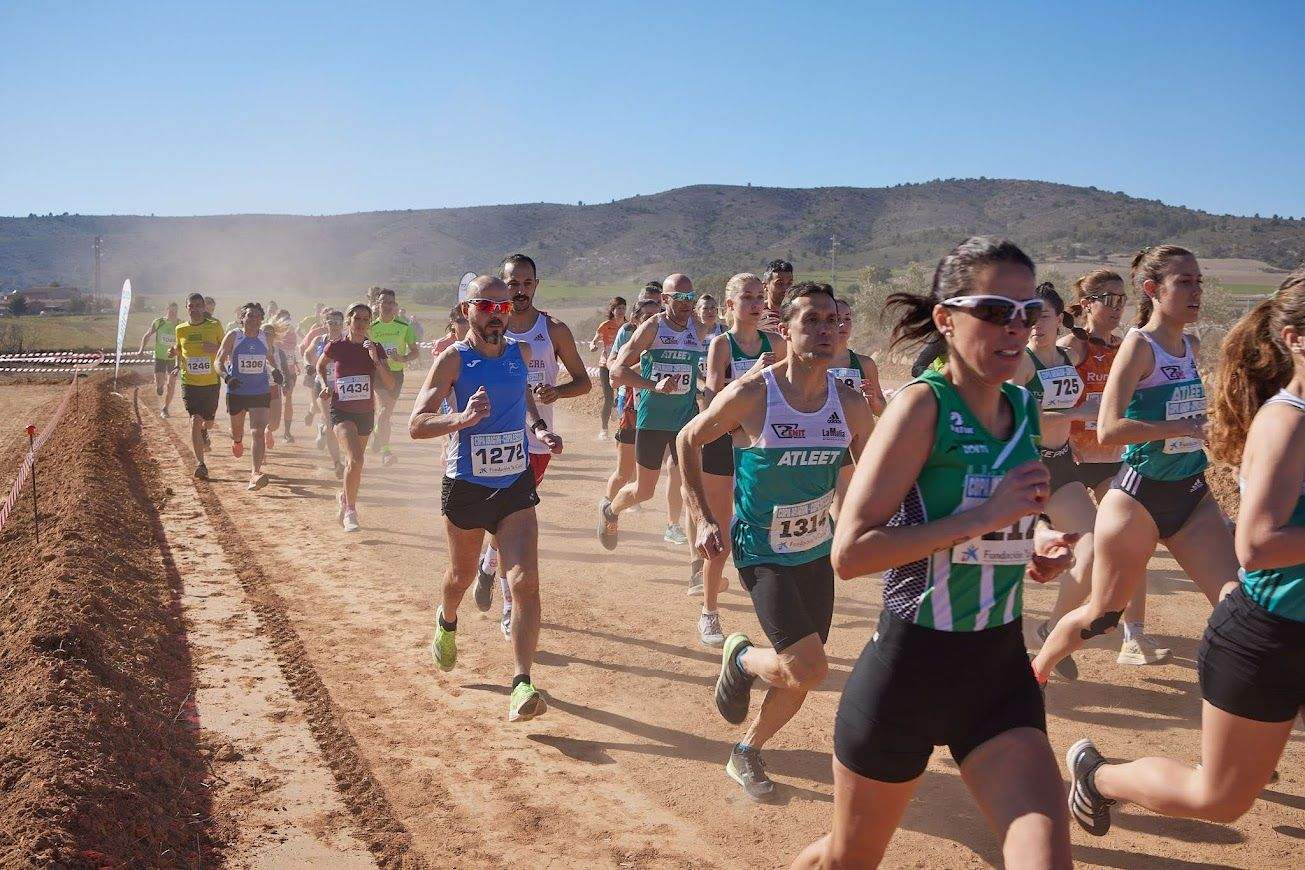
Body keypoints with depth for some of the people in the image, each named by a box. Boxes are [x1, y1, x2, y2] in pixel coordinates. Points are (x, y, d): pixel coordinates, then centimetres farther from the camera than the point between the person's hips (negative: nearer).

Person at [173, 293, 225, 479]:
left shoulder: (215, 326, -2)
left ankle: (203, 431, 52)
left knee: (208, 421, 13)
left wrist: (215, 348, -15)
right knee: (195, 419, -13)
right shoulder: (181, 329, 4)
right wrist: (174, 352, -3)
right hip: (189, 382, 0)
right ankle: (200, 463, -9)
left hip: (211, 382, 0)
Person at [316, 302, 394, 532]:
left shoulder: (376, 349, -1)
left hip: (365, 413, 3)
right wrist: (325, 385, 0)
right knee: (355, 460, -23)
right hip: (341, 411, -3)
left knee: (354, 462, 18)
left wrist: (375, 359, -20)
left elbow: (390, 385, -10)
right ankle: (350, 510, -11)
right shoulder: (336, 347, -5)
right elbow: (320, 366, 17)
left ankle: (346, 497, 45)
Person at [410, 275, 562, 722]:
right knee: (462, 576, 19)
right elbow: (416, 425, -17)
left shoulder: (522, 352, 2)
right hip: (466, 485, -2)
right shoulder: (453, 358, -12)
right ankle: (446, 624, 54)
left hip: (516, 484, 2)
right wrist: (462, 419, -35)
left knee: (526, 581, -14)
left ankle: (522, 684, -11)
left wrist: (539, 427, 8)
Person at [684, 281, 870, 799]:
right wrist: (703, 518, -9)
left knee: (800, 679, 12)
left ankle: (745, 755, 36)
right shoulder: (751, 395, -18)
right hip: (762, 553, -5)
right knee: (809, 670, -17)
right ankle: (741, 658, 16)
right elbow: (688, 440, -4)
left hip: (818, 552, 5)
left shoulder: (849, 403, -6)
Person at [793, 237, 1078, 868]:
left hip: (1001, 670, 5)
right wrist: (983, 516, -26)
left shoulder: (1023, 408, 4)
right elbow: (849, 551, -24)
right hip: (911, 667, -5)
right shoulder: (923, 404, -17)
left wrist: (1038, 545, 1)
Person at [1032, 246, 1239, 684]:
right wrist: (1184, 427, -24)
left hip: (1192, 497, 7)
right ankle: (1035, 669, 30)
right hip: (1138, 498, -6)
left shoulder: (1193, 346, 8)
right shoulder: (1139, 344, -13)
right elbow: (1109, 429, -26)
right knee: (1102, 613, 7)